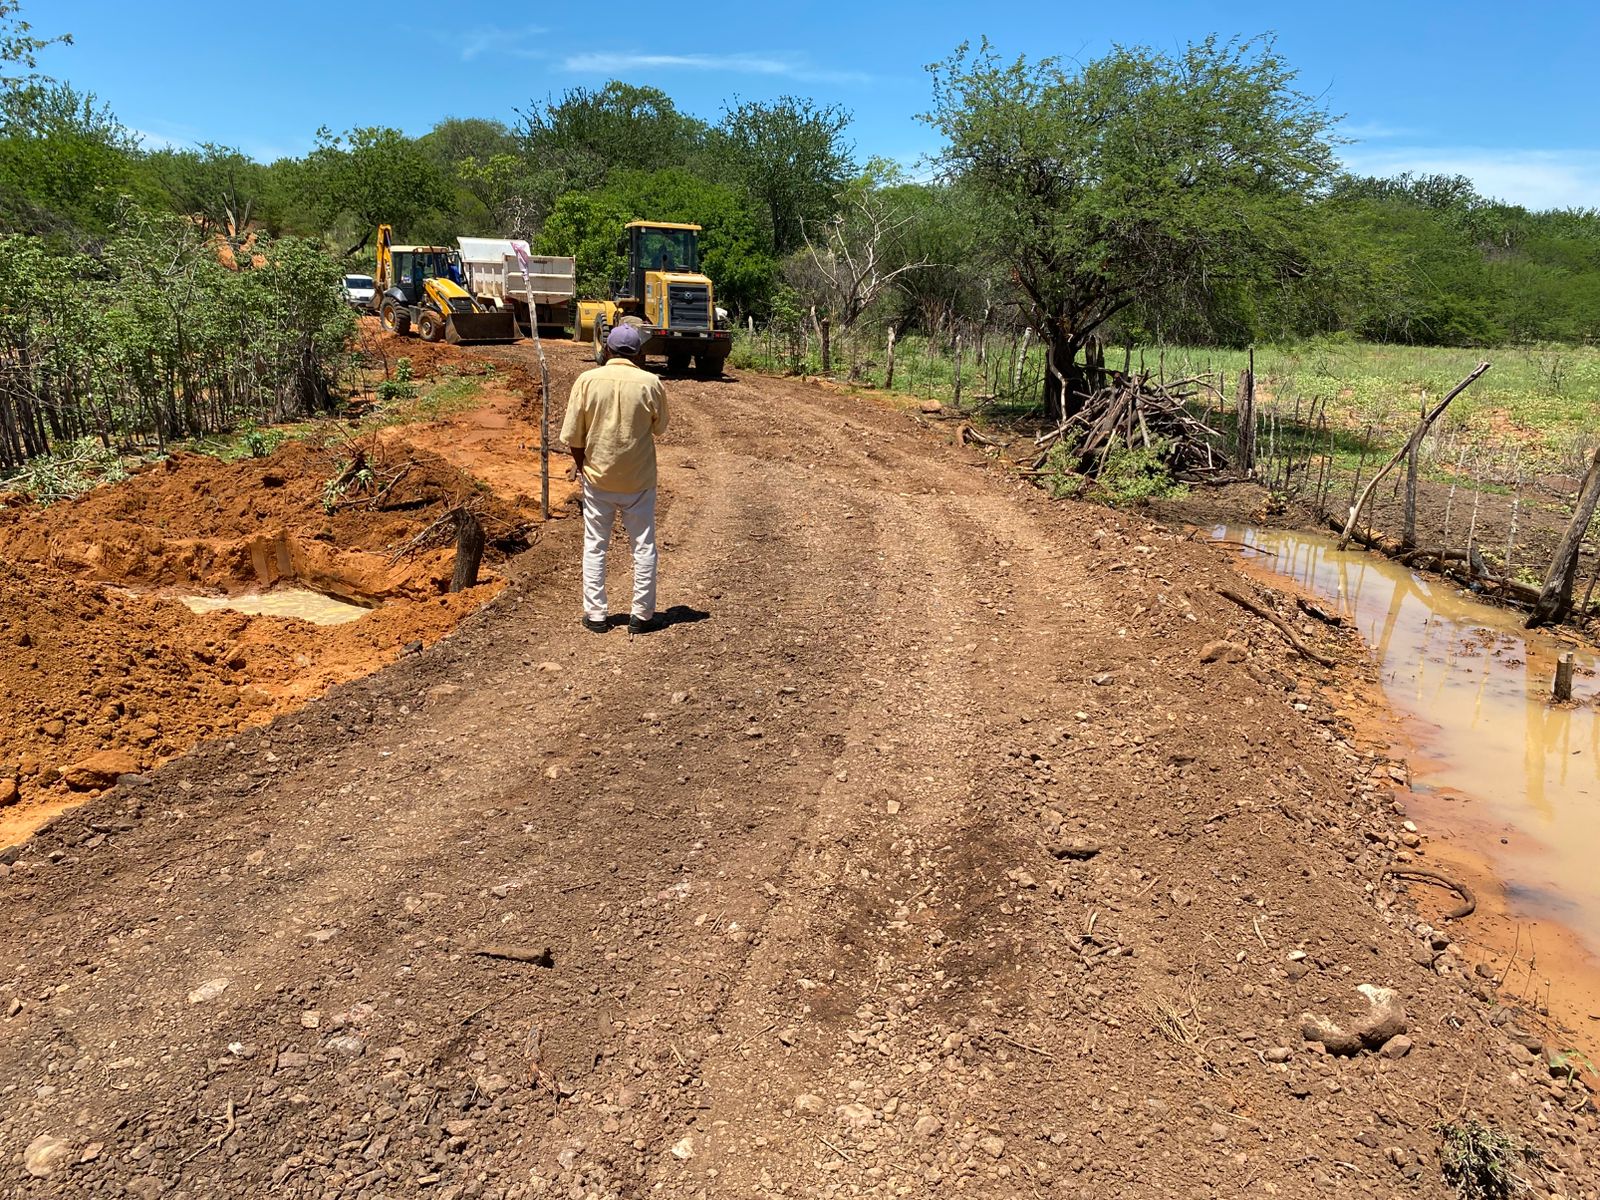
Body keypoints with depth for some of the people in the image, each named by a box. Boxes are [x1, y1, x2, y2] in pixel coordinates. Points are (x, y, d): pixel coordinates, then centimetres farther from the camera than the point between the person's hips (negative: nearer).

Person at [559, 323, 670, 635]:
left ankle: (595, 615, 15)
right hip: (638, 480, -1)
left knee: (594, 546, 12)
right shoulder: (650, 384, -10)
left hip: (597, 477, 1)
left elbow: (572, 435, -6)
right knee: (643, 547, 10)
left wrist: (581, 464, 14)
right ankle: (642, 615, 13)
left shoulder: (587, 381, -8)